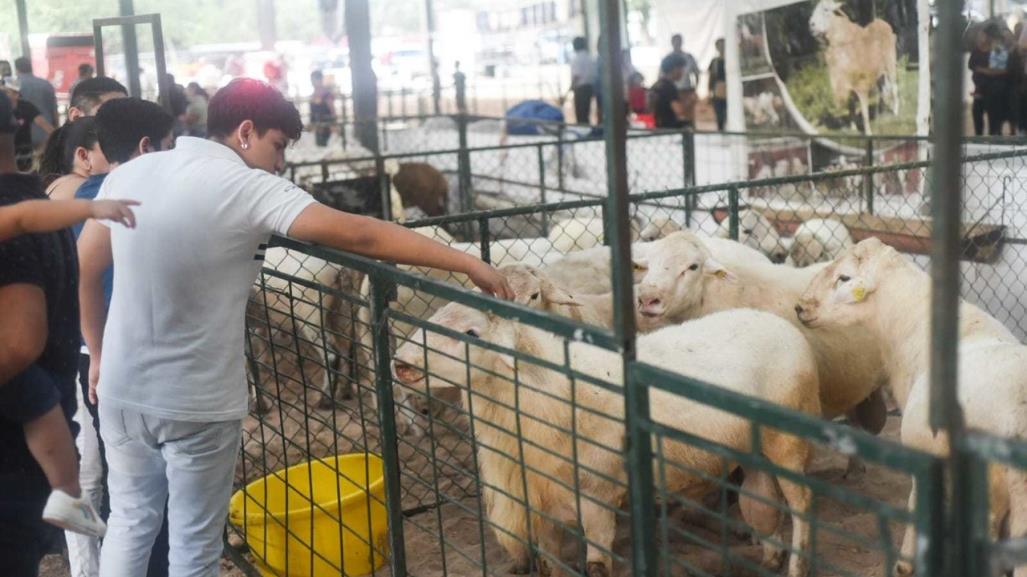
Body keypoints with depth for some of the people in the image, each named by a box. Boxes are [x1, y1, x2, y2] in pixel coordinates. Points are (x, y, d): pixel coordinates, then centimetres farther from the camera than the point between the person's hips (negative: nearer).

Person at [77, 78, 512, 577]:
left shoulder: (129, 173, 0)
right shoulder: (249, 188, -17)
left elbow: (84, 269, 8)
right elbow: (360, 235, -23)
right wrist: (469, 263, -21)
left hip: (123, 389, 6)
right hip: (198, 403, -6)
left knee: (129, 522, 20)